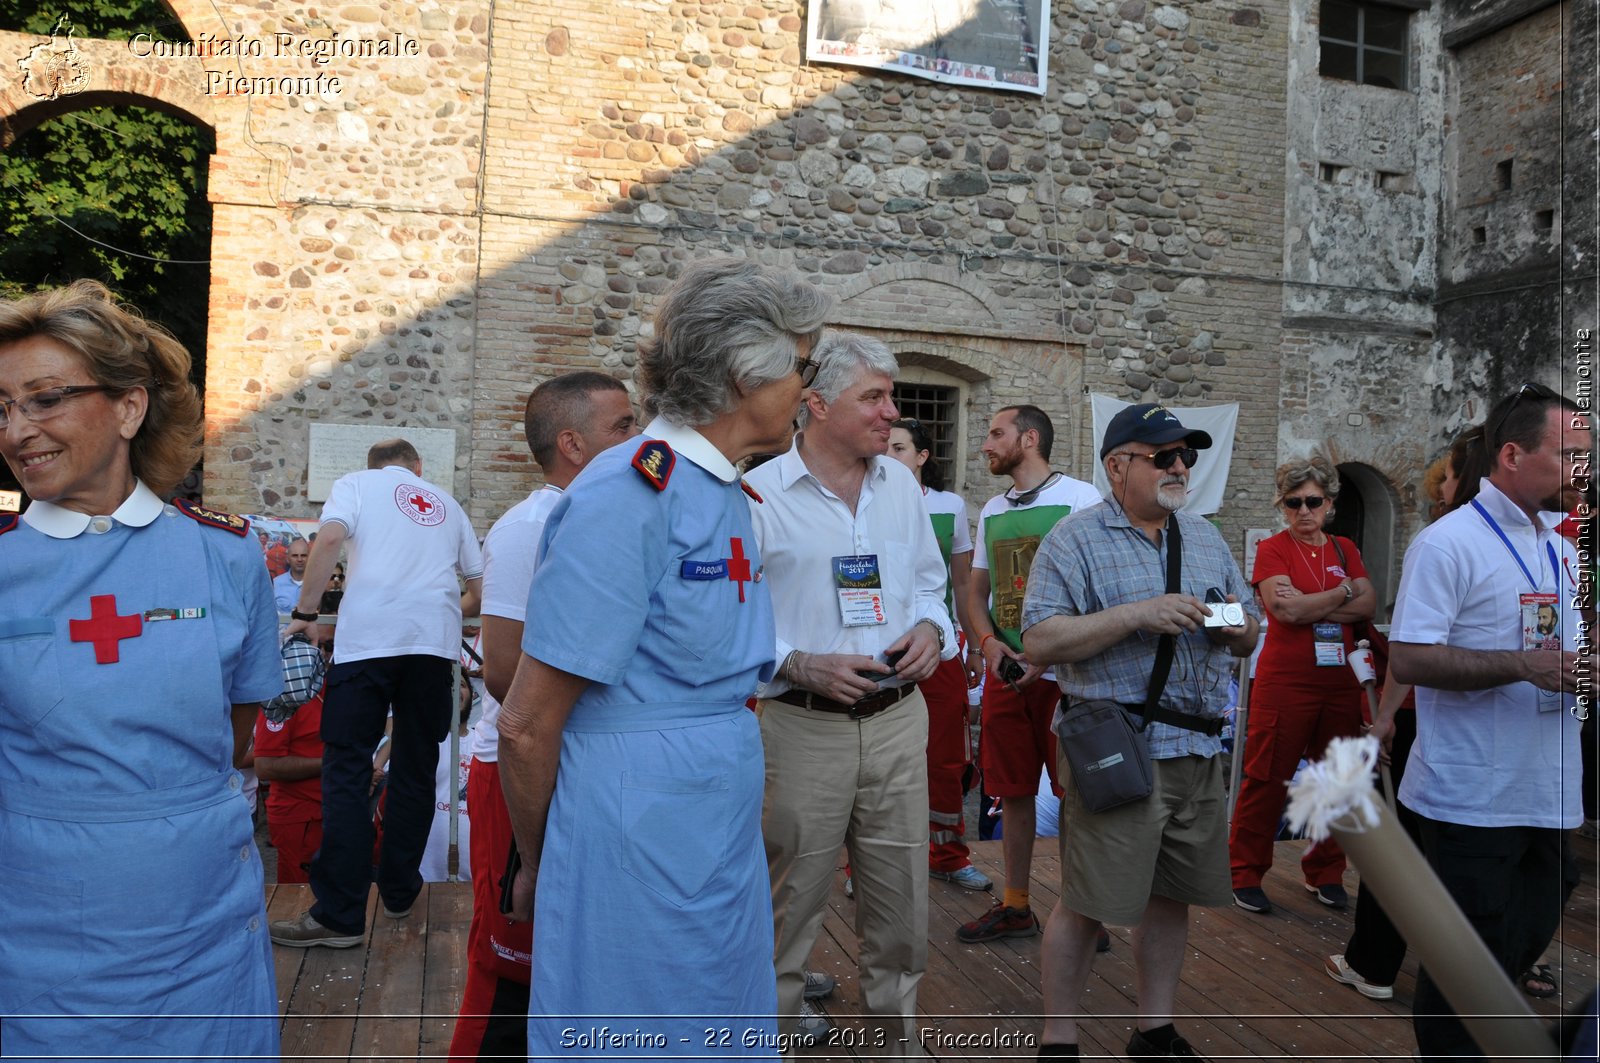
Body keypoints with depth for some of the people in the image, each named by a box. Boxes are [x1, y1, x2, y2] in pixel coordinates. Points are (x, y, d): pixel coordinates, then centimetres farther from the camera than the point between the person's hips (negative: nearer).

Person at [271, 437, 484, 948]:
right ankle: (399, 891, 22)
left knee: (346, 771, 0)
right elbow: (480, 589, 24)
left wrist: (305, 613, 1)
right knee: (415, 769, 13)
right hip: (435, 642, 3)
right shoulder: (447, 504, 25)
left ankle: (339, 915, -2)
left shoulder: (356, 484, 16)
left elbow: (329, 540, -5)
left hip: (367, 636, -3)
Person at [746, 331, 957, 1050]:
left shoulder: (901, 485, 10)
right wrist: (802, 665, -19)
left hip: (898, 719, 5)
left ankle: (893, 1031, 34)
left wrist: (930, 629, -1)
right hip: (802, 727, -4)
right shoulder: (759, 495, -7)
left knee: (901, 893, 13)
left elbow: (929, 582, 19)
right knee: (790, 893, 8)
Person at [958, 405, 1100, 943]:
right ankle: (1015, 906, 25)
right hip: (1006, 674, 6)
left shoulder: (1081, 498, -6)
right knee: (1013, 791, 12)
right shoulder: (991, 510, 14)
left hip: (1066, 674, -6)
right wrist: (989, 642, -2)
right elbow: (977, 592, 19)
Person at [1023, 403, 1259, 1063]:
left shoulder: (1206, 539, 16)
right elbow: (1039, 642, -15)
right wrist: (1137, 615, -20)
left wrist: (1239, 626, -4)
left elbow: (1245, 642, 21)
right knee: (1087, 903, -1)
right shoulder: (1076, 539, -5)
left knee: (1172, 895, 15)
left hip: (1198, 748, 6)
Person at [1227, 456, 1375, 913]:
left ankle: (1325, 872, 26)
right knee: (1267, 777, -2)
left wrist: (1310, 606, -12)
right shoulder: (1272, 549, -2)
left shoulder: (1345, 549, 13)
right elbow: (1288, 609, -16)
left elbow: (1368, 606, -1)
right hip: (1285, 681, -5)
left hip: (1341, 682, 5)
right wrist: (1343, 593, -4)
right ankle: (1245, 875, 9)